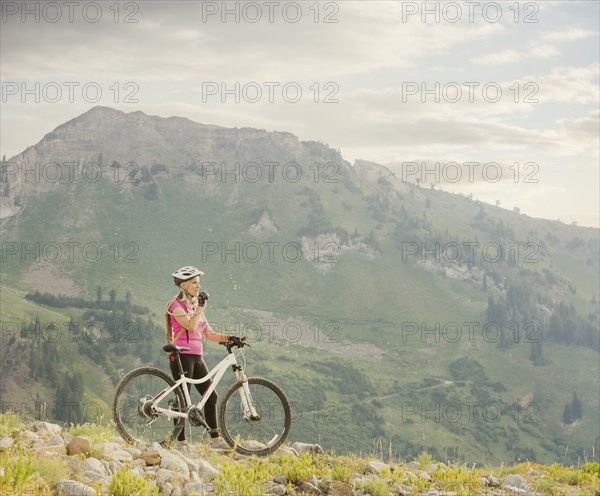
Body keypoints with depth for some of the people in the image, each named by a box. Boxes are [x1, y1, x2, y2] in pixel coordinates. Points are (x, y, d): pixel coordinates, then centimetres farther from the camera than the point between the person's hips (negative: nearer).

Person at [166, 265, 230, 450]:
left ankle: (215, 440, 9)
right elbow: (191, 326, -20)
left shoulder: (195, 305, 18)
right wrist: (201, 308, -11)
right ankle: (181, 442, 1)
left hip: (197, 357, 8)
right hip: (182, 356, -8)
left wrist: (229, 338, 5)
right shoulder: (176, 305, -6)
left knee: (211, 396, 5)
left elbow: (209, 334, 17)